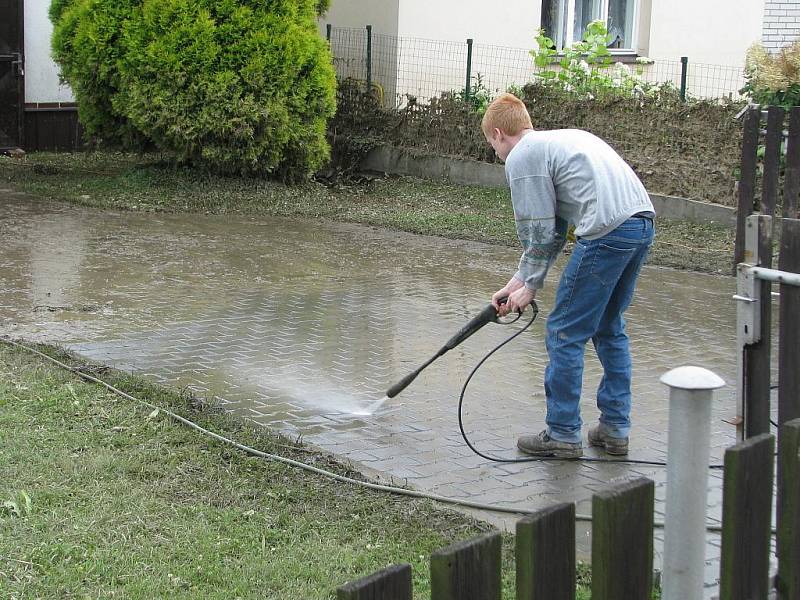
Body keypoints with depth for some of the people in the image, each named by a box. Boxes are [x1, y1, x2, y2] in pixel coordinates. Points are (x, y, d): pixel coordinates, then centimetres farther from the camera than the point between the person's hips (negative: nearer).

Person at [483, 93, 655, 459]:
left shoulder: (522, 157, 1)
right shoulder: (560, 140, 29)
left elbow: (540, 232, -1)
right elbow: (553, 228, 28)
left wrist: (529, 286, 12)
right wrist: (519, 280, 27)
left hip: (608, 230, -9)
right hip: (642, 222, 9)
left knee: (565, 333, 3)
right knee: (609, 328, 21)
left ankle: (563, 435, 9)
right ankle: (615, 428, 25)